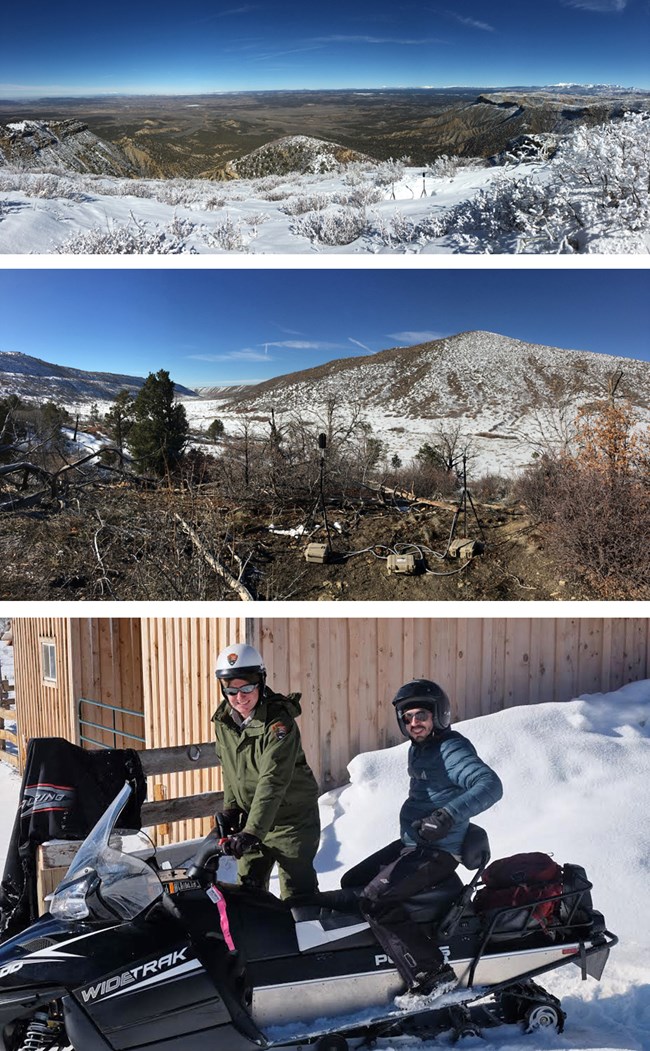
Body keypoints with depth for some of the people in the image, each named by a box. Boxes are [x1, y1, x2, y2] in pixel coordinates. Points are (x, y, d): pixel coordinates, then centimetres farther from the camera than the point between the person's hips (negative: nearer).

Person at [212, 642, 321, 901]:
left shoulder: (279, 722, -24)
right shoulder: (223, 720, -2)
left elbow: (272, 782, -31)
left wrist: (252, 831, -37)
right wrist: (230, 807, 5)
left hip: (292, 818, -6)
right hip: (251, 816, 6)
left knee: (297, 893, -3)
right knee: (248, 886, 13)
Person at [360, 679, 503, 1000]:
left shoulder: (451, 750, -17)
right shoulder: (418, 748, 12)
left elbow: (490, 785, -32)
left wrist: (449, 815, -41)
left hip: (436, 852, -10)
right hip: (411, 842, 10)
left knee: (374, 900, -22)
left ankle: (432, 976, -16)